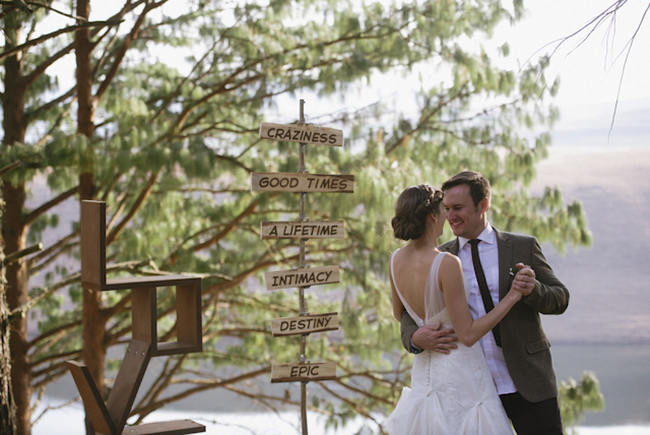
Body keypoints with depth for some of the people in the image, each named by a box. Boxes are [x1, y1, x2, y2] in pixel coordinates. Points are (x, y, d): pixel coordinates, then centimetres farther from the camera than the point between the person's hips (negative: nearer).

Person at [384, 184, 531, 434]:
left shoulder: (396, 260, -2)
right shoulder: (447, 264, -24)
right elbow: (468, 335, -21)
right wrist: (512, 296, -19)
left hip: (424, 370, 8)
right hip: (460, 373, -8)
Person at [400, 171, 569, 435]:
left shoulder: (523, 247, 3)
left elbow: (560, 299, 3)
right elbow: (411, 311, 5)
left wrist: (533, 290, -20)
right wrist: (415, 338, -19)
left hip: (526, 382, -1)